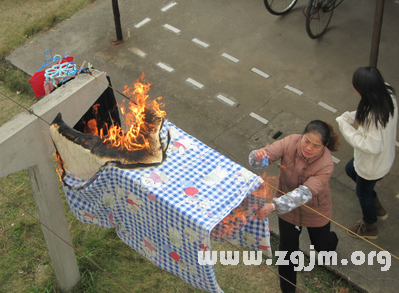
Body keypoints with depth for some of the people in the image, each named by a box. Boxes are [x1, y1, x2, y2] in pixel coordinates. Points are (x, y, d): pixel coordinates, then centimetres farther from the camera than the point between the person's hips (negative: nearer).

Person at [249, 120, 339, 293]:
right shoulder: (291, 142, -27)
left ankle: (331, 241, 64)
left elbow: (304, 193, -44)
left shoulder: (326, 164, -35)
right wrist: (258, 156, -57)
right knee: (288, 249, 13)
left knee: (321, 246, 25)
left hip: (315, 211, -1)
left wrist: (274, 206, -57)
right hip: (287, 209, 2)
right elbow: (266, 156, -30)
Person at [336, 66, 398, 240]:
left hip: (373, 165, -9)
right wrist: (352, 117, -14)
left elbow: (373, 146, -34)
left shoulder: (373, 116, -42)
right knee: (350, 170, 33)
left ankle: (370, 227, 50)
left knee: (363, 192, 20)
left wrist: (346, 127, -28)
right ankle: (377, 208, 50)